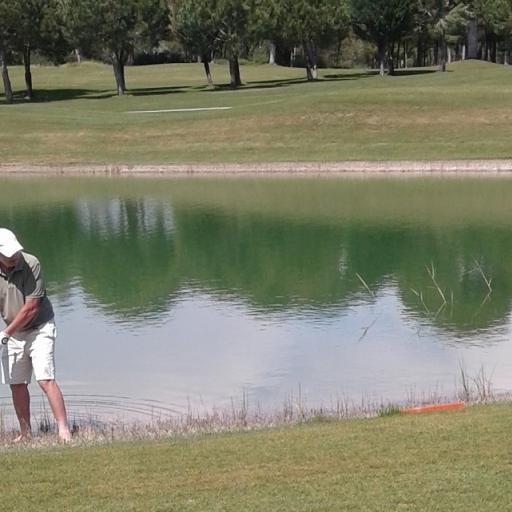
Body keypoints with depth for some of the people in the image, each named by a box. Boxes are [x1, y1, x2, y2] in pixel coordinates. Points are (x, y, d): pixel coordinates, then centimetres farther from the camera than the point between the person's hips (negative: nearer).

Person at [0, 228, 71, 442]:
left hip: (39, 328, -4)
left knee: (46, 379, -15)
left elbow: (31, 308, -20)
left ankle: (64, 430, -16)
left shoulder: (31, 264, -21)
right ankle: (25, 433, 20)